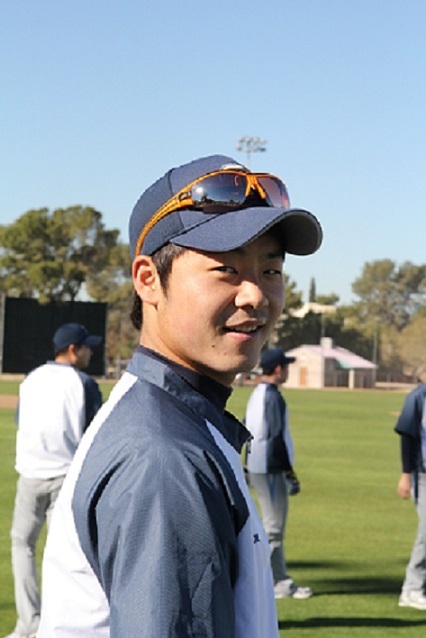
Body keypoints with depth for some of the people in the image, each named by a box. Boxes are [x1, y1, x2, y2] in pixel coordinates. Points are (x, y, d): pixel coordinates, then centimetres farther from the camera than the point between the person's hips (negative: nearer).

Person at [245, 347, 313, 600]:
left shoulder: (256, 395, 14)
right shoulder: (273, 397, -16)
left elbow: (247, 433, 18)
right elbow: (277, 438, -20)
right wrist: (290, 473, -16)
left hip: (255, 467, 10)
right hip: (270, 469, -10)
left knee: (275, 526, 14)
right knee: (273, 528, -6)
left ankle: (282, 581, 18)